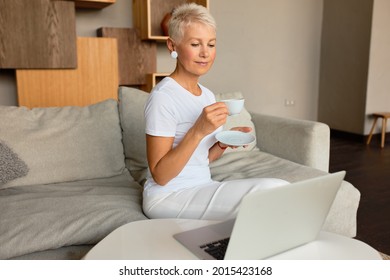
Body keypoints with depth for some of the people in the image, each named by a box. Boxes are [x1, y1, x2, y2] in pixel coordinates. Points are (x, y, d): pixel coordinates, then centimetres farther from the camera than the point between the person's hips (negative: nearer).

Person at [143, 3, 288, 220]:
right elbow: (160, 175, -19)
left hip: (201, 189, 8)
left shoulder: (208, 95, 7)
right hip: (169, 196, -7)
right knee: (274, 191, -21)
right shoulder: (163, 96, -18)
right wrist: (199, 130, -30)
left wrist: (224, 142, -7)